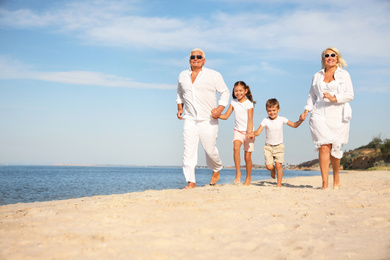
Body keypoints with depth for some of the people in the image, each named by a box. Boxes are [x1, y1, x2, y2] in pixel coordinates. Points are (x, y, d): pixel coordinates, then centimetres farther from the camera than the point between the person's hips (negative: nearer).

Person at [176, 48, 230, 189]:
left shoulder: (214, 75, 1)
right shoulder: (182, 76, 12)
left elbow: (225, 92, 3)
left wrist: (220, 108, -11)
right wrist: (180, 108, 13)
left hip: (208, 120, -2)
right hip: (190, 119, 3)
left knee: (210, 150, 3)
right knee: (189, 149, -8)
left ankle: (216, 170, 34)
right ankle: (191, 182, -5)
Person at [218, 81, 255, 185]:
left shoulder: (249, 103, -8)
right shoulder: (233, 102, 5)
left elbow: (250, 120, -15)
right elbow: (226, 116, 5)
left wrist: (250, 133, -25)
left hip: (248, 131, -3)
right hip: (238, 130, 3)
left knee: (247, 156, 1)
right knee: (236, 147, -27)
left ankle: (248, 178, 20)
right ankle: (238, 173, -20)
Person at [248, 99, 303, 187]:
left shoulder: (282, 119, -4)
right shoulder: (265, 120, -6)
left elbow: (294, 125, -6)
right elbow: (258, 131, -12)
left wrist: (300, 121, -26)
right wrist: (253, 134, -34)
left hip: (279, 146, 0)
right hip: (268, 146, 0)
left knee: (278, 165, -8)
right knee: (269, 166, -9)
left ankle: (279, 183, 9)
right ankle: (273, 170, 29)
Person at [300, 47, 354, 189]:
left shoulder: (344, 75, 10)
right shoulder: (317, 76, 17)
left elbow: (350, 95, 1)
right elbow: (312, 96, 20)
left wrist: (334, 98, -15)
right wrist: (306, 110, 4)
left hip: (337, 116, -1)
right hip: (319, 115, 1)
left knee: (335, 148, 1)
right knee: (324, 147, -12)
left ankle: (336, 176, 28)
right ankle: (325, 183, -13)